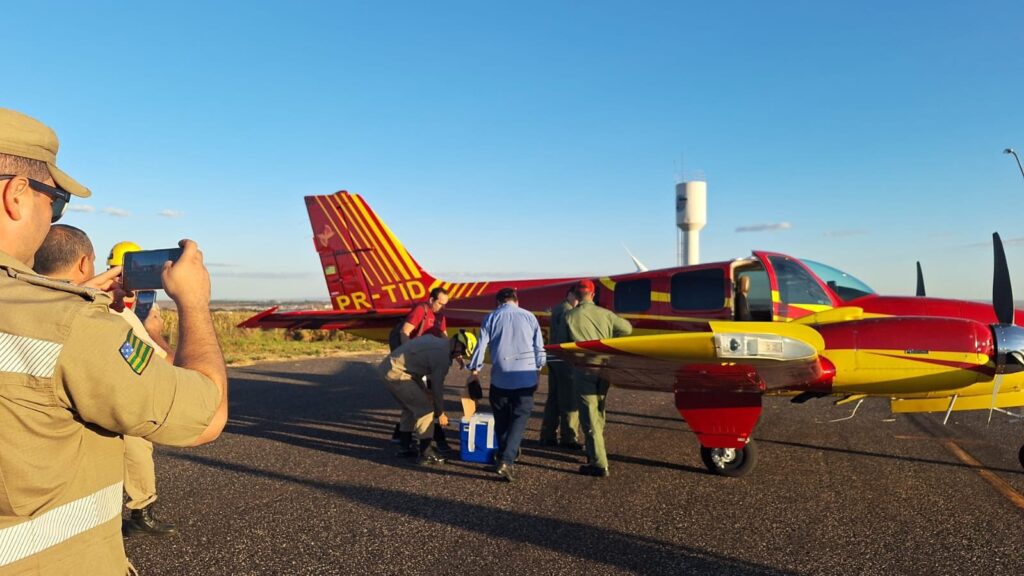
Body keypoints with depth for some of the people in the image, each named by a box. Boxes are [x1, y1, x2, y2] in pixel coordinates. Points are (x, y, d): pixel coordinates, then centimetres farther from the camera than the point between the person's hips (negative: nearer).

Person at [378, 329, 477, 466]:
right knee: (425, 408, -4)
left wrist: (423, 389, 17)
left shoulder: (436, 341, 12)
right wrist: (440, 413, 4)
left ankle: (406, 445, 33)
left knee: (410, 407, 23)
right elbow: (438, 386, -9)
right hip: (396, 374, -10)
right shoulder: (443, 356, -15)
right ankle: (426, 453, -1)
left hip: (387, 368, 10)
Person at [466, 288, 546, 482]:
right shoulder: (529, 316, 6)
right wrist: (539, 368, 19)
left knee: (501, 419, 15)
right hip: (526, 377, 0)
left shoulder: (491, 318, 5)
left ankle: (504, 456, 19)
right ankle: (507, 460, -13)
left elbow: (482, 345, 3)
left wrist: (474, 369, 12)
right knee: (519, 418, 0)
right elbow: (539, 347, 7)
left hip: (500, 377, 0)